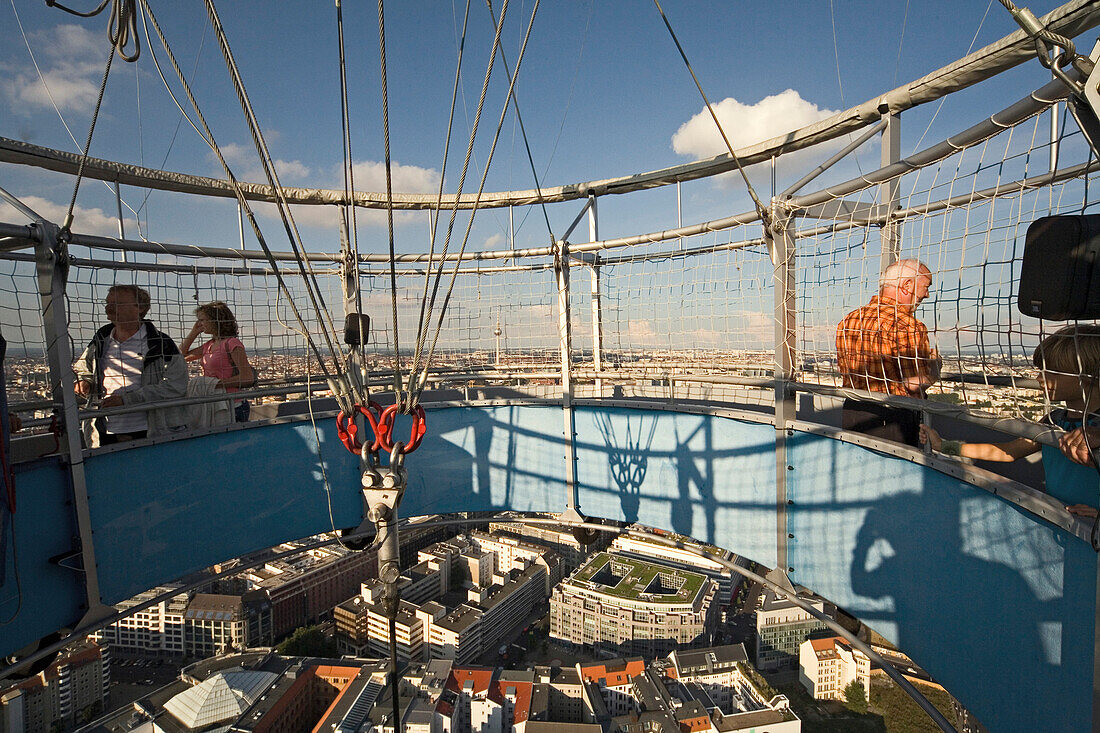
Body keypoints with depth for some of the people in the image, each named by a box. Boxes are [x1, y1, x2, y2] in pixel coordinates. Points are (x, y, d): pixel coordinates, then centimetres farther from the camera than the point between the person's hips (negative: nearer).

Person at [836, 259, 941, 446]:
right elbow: (915, 384, -17)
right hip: (892, 420, -7)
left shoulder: (848, 321, 6)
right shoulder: (907, 325, -16)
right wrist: (935, 363, 0)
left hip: (851, 412, 7)